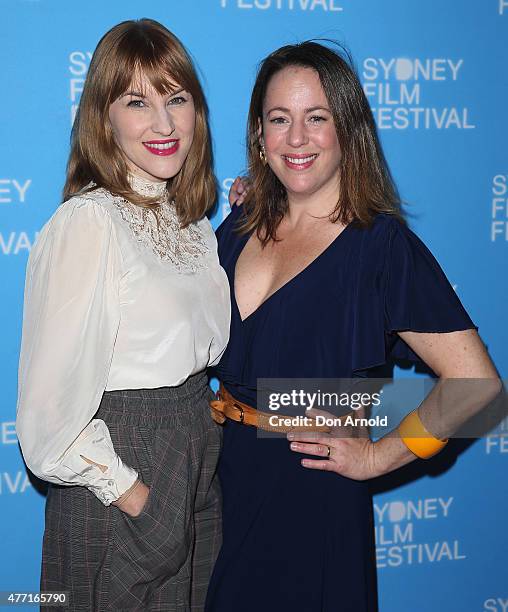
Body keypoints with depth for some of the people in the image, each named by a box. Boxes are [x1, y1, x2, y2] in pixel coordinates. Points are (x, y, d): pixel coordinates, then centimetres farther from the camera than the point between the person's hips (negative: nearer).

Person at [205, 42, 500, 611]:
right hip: (222, 489, 5)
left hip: (313, 505, -5)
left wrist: (377, 456, -12)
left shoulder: (382, 245, -13)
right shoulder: (239, 227, 4)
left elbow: (475, 383, -18)